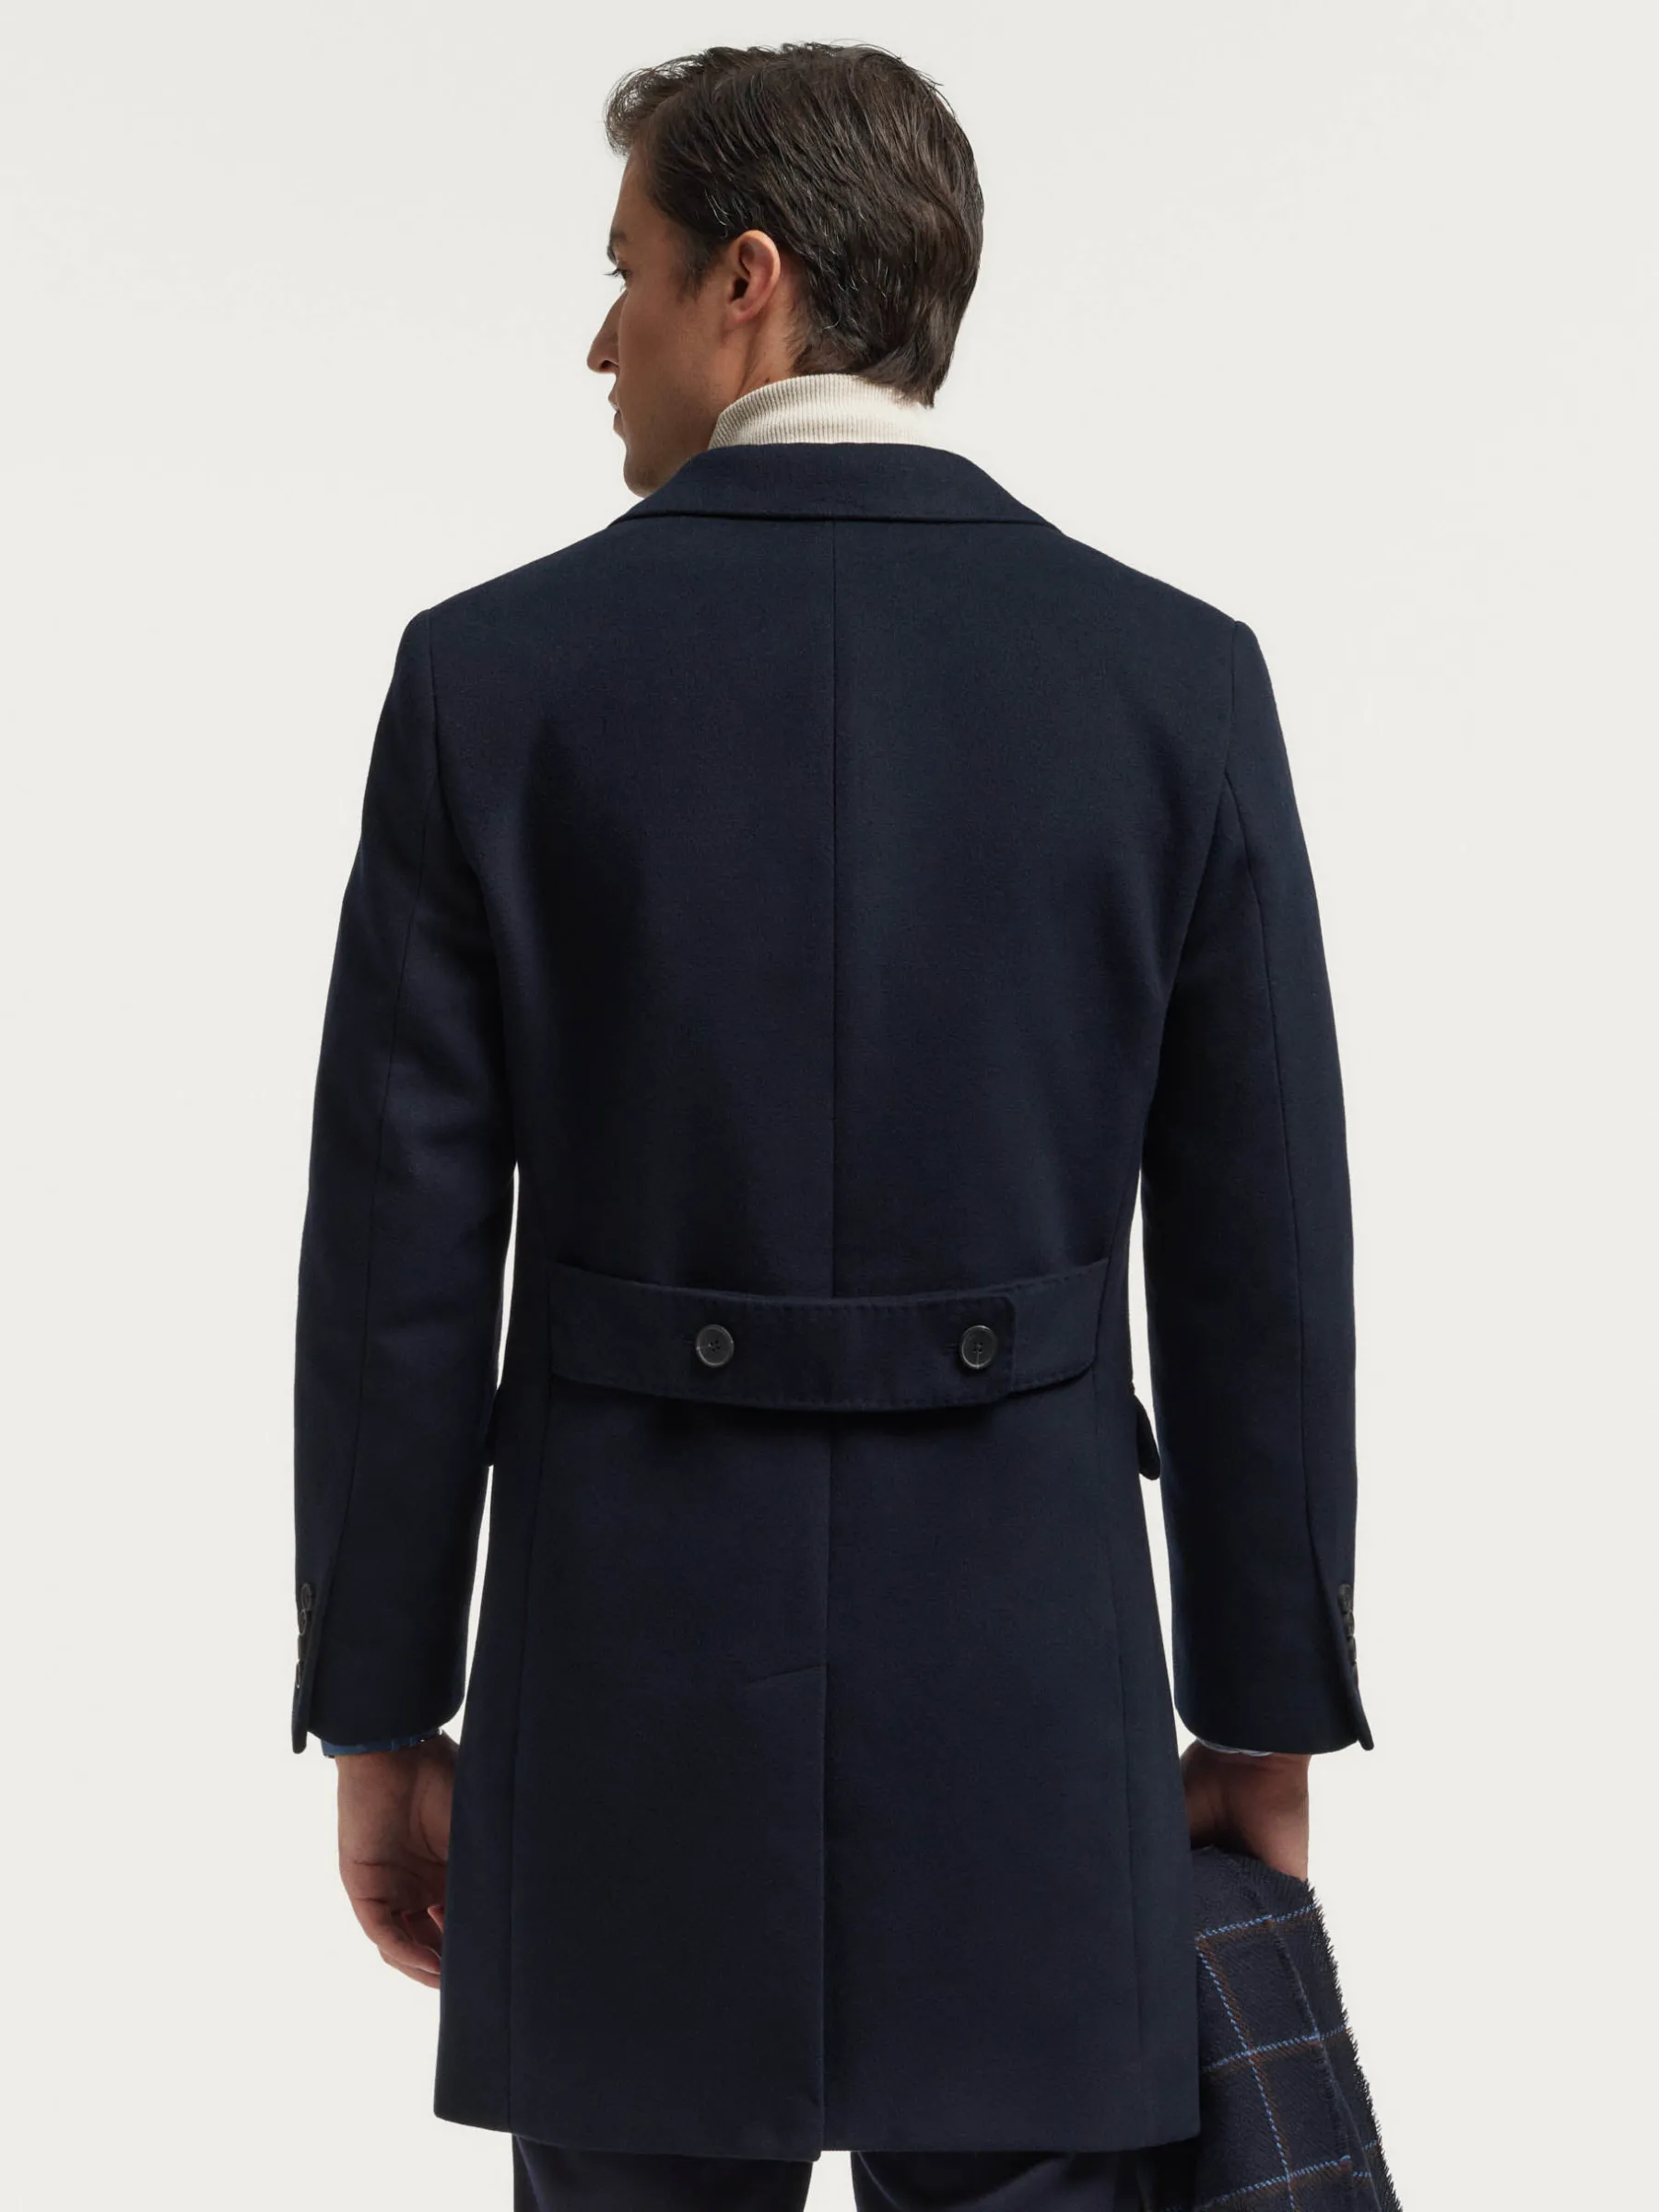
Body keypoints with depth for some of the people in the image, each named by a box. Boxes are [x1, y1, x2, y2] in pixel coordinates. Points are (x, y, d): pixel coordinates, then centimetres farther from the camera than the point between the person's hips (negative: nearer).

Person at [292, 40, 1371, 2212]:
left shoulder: (495, 672, -6)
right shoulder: (1177, 676, -2)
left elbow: (402, 1256, -5)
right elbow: (1259, 1255, -1)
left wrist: (379, 1720, 5)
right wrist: (1269, 1721, 8)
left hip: (630, 1697, 0)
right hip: (1023, 1693, 1)